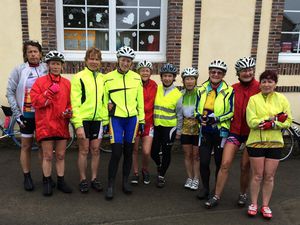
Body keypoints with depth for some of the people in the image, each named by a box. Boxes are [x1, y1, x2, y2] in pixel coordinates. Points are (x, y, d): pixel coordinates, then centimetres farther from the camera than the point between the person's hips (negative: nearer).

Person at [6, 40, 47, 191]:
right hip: (26, 115, 0)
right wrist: (17, 114, -4)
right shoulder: (19, 70, -2)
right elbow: (10, 93, 0)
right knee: (26, 146, 8)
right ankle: (27, 177, 21)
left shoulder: (47, 69, -2)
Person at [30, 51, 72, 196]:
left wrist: (69, 112, -6)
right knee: (48, 156, 4)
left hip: (62, 125, 3)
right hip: (45, 125, -3)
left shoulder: (67, 83, 8)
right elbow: (35, 102, -8)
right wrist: (50, 92, -18)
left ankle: (61, 181, 25)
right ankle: (47, 182, 20)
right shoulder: (40, 82, -1)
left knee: (60, 155, 12)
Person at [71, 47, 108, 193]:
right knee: (84, 150, 5)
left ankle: (94, 179, 23)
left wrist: (105, 119, 8)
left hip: (98, 119, 4)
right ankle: (83, 180, 19)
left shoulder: (102, 78, 10)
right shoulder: (79, 78, -6)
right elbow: (75, 102, -10)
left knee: (96, 149, 9)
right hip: (83, 120, -4)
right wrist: (78, 124, -15)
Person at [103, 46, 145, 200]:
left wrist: (142, 120, 8)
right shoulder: (108, 78, 0)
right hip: (116, 118, -2)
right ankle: (110, 185, 5)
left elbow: (140, 100, 9)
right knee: (116, 152, -10)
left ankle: (126, 181, 26)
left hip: (132, 118, 2)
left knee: (128, 151, 10)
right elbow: (104, 100, 4)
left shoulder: (136, 78, 5)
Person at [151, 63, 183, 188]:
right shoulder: (156, 89, 0)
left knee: (166, 153, 5)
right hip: (156, 126, 3)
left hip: (169, 127, -2)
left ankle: (161, 176, 24)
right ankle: (159, 166, 39)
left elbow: (180, 115, -1)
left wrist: (179, 131, 1)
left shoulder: (177, 94, -6)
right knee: (153, 151, 6)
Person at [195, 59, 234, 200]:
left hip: (221, 131, -2)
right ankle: (205, 188, 23)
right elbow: (197, 109, 10)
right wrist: (200, 117, -11)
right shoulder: (202, 90, 7)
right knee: (203, 162, 2)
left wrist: (216, 118, -21)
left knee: (220, 162, 10)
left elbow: (231, 111, -7)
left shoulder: (229, 91, -5)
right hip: (205, 131, 3)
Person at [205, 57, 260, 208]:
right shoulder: (233, 89, 1)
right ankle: (216, 197, 9)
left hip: (251, 133, -2)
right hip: (234, 131, 2)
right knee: (225, 163, -3)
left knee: (245, 166, 10)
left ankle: (243, 194, 34)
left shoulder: (260, 88, -7)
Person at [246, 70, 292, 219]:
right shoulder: (253, 99, -3)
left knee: (269, 176, 9)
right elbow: (252, 122, -14)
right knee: (257, 176, 5)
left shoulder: (282, 99, 3)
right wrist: (275, 118, -18)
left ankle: (265, 205, 25)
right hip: (256, 142, -2)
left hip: (275, 143, 2)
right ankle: (253, 204, 22)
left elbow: (288, 122, -2)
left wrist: (270, 124, -18)